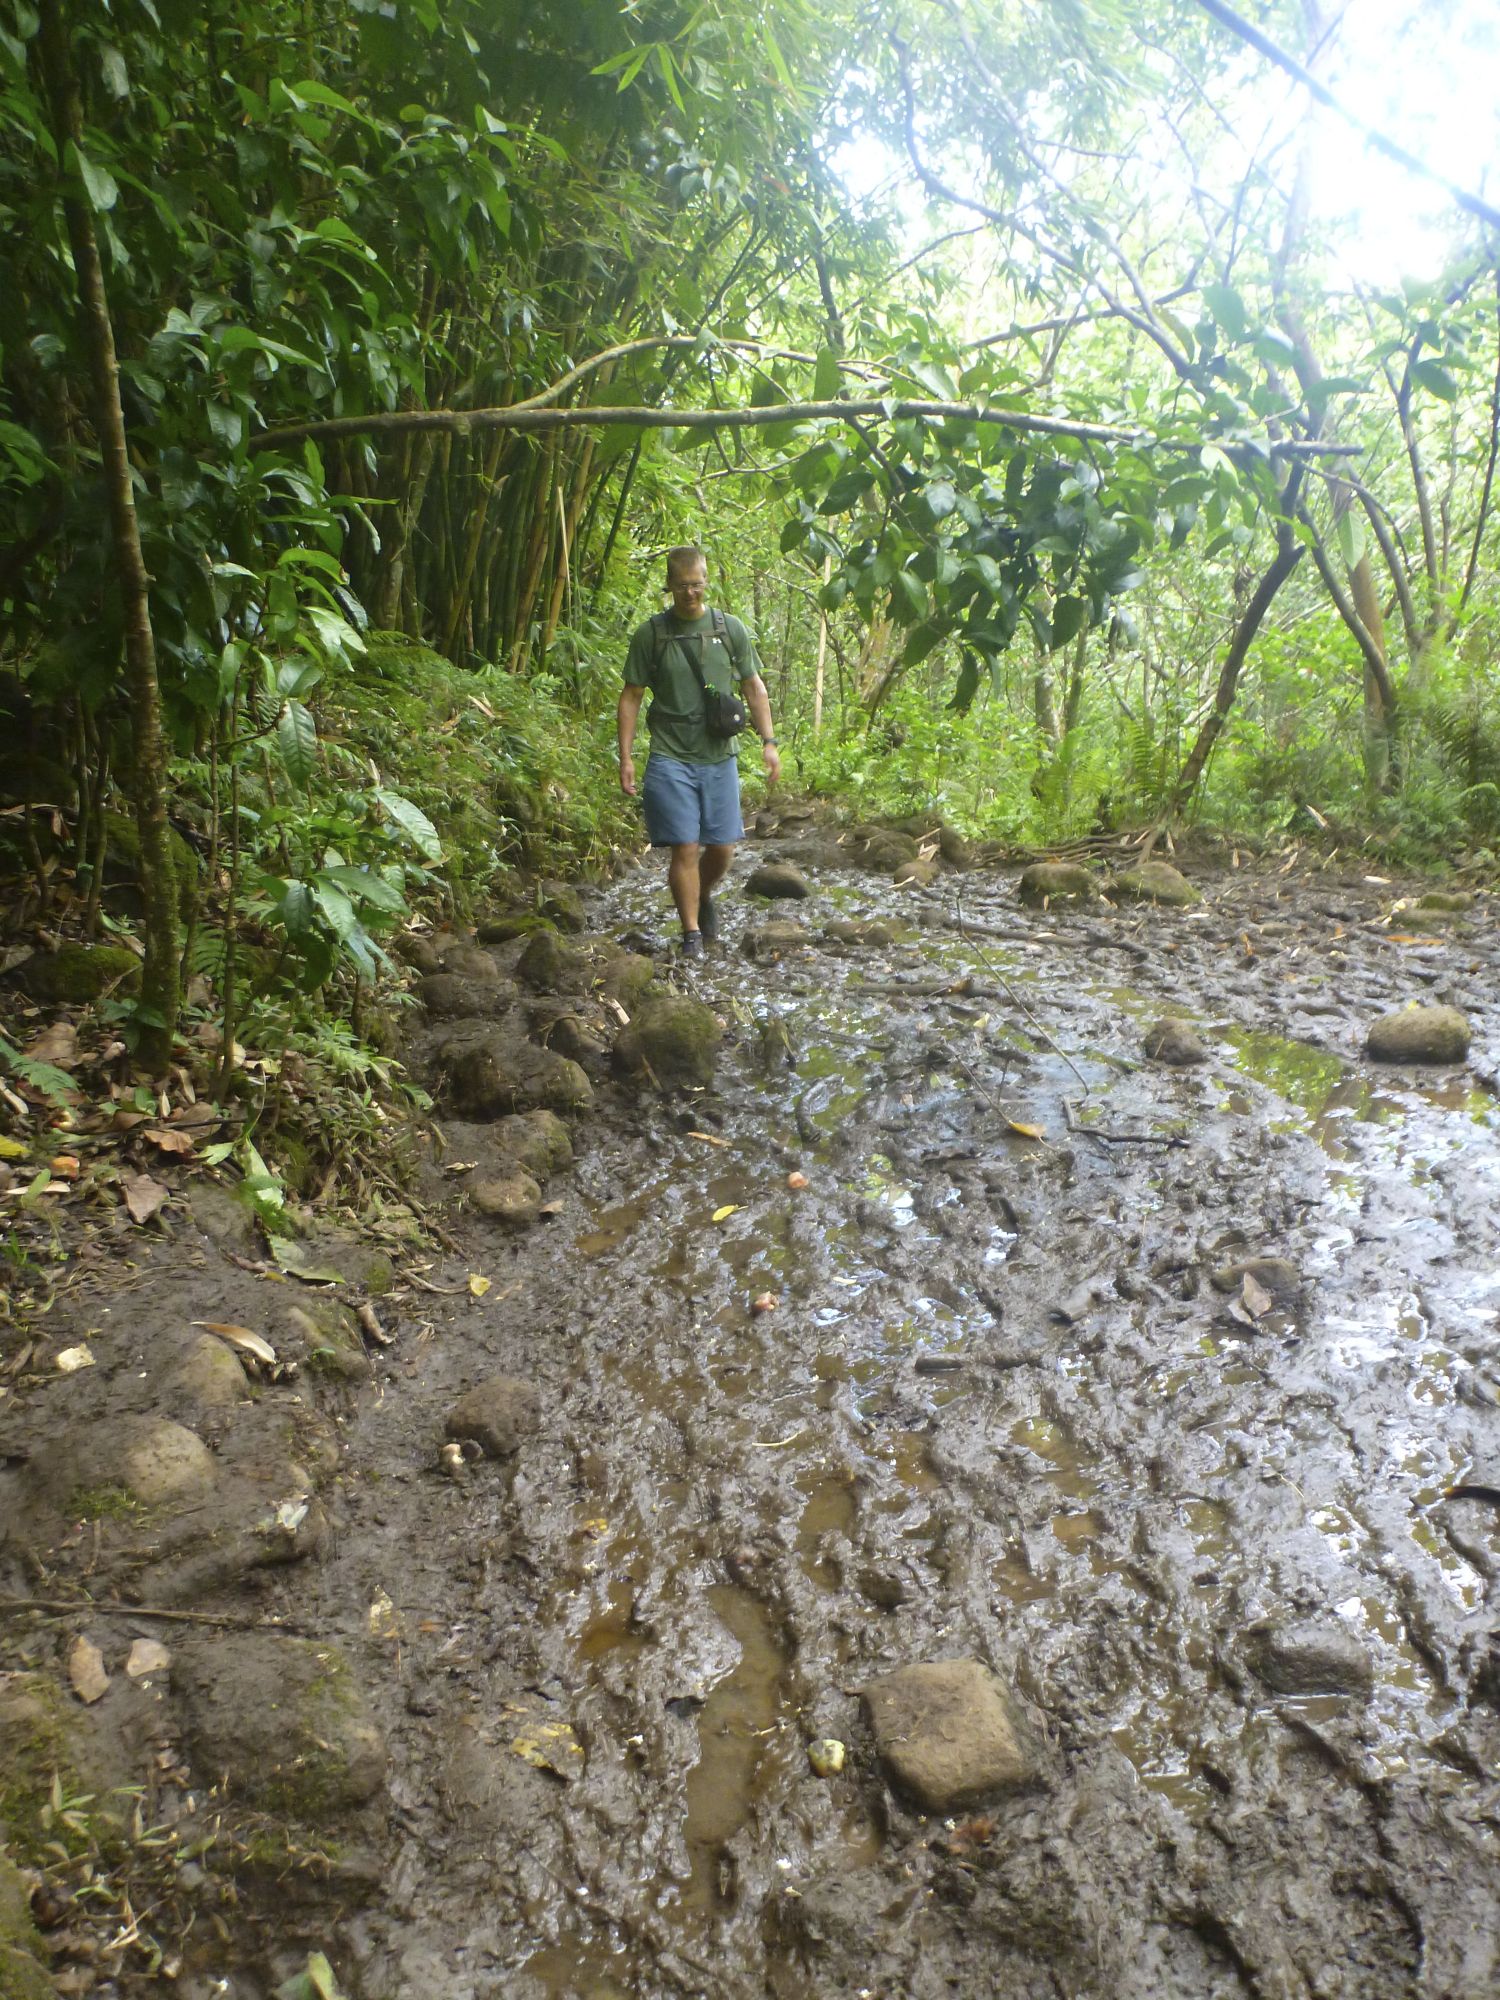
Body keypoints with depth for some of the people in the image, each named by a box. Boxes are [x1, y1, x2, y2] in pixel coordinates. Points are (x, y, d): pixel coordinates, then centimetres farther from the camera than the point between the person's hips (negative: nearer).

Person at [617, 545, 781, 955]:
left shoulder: (731, 629, 7)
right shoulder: (650, 634, 1)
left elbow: (754, 687, 12)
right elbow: (631, 697, 4)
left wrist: (768, 741, 2)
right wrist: (626, 756, -3)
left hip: (719, 756, 2)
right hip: (670, 758, -2)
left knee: (722, 846, 5)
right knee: (685, 848, -6)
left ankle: (704, 898, 36)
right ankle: (692, 933, 4)